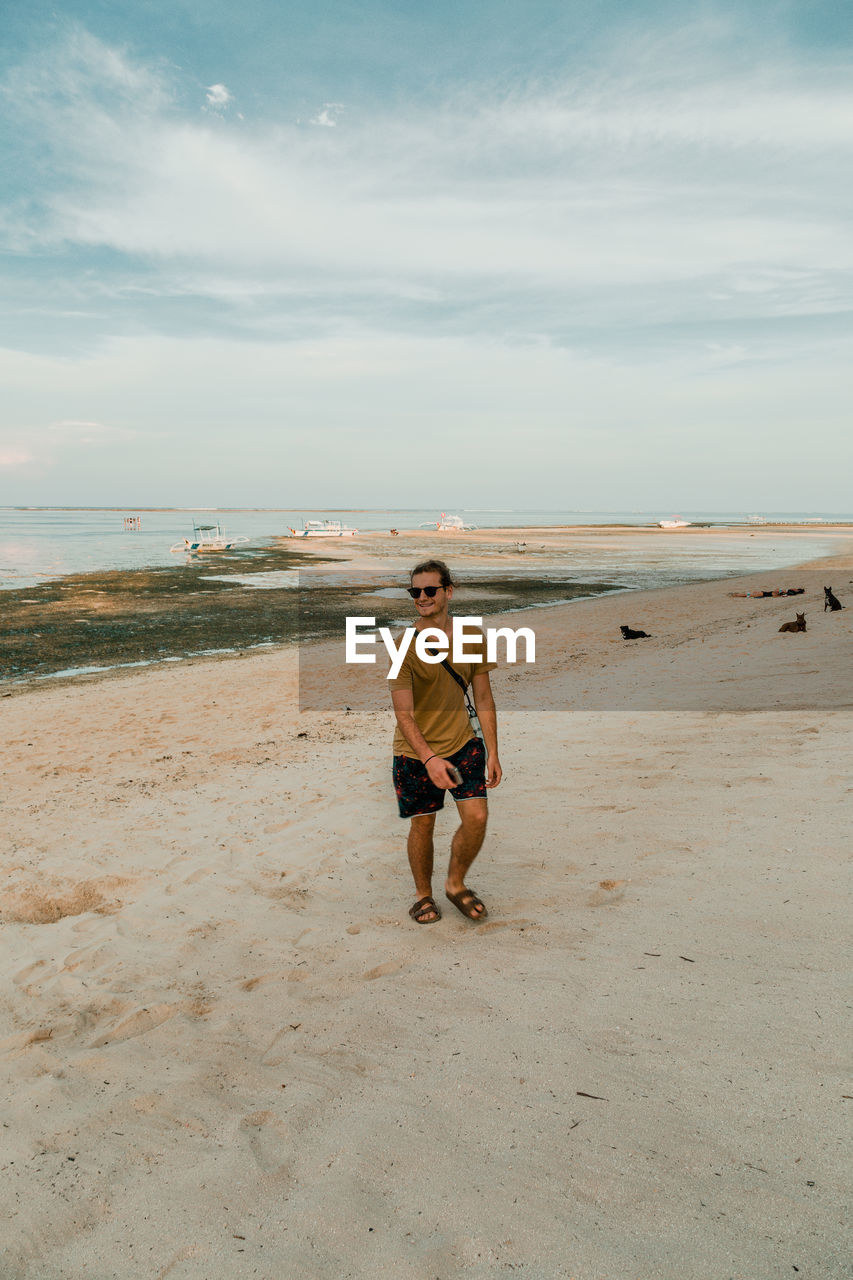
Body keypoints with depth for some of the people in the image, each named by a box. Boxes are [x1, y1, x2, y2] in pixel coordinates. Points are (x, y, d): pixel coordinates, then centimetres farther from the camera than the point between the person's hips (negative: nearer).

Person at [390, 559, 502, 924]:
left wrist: (492, 753, 4)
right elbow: (403, 713, -18)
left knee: (477, 817, -6)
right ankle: (424, 894, 31)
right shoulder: (404, 644, -13)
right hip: (415, 752, -2)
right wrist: (429, 759, -30)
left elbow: (483, 698, 6)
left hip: (463, 743, 3)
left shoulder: (472, 637, -2)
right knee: (422, 825, 6)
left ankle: (456, 883, 21)